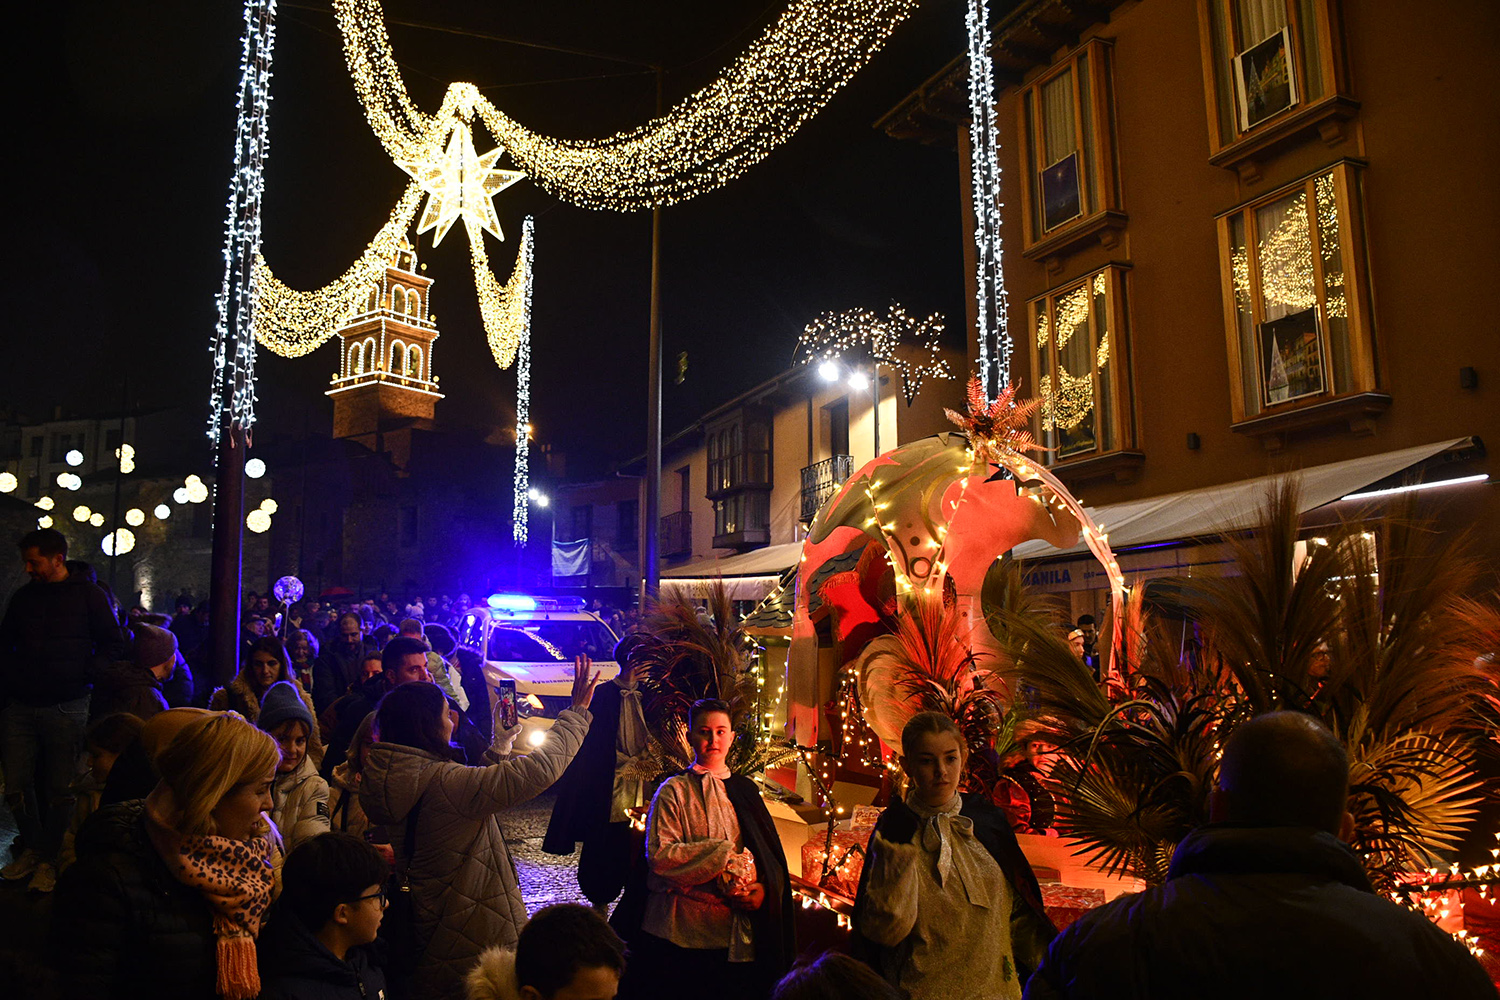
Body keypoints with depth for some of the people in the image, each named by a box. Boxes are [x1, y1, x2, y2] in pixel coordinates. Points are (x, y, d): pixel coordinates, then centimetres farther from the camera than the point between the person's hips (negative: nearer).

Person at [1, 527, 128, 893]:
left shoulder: (87, 596, 0)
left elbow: (113, 645, 1)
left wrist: (84, 675, -9)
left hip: (66, 708, -4)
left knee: (60, 790, 3)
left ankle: (49, 859, 17)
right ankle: (34, 849, 26)